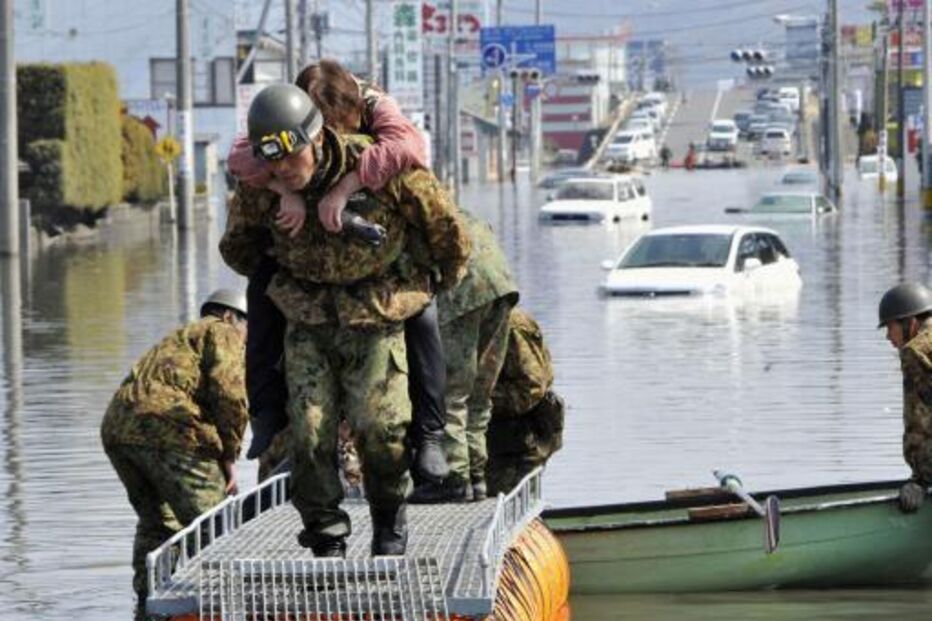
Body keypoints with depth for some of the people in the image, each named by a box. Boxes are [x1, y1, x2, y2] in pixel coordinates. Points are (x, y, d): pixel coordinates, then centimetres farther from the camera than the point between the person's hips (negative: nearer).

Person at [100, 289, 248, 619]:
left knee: (157, 523, 22)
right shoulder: (223, 333, 11)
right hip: (167, 426, -8)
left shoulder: (180, 337, 37)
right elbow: (229, 391, -7)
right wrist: (229, 456, 0)